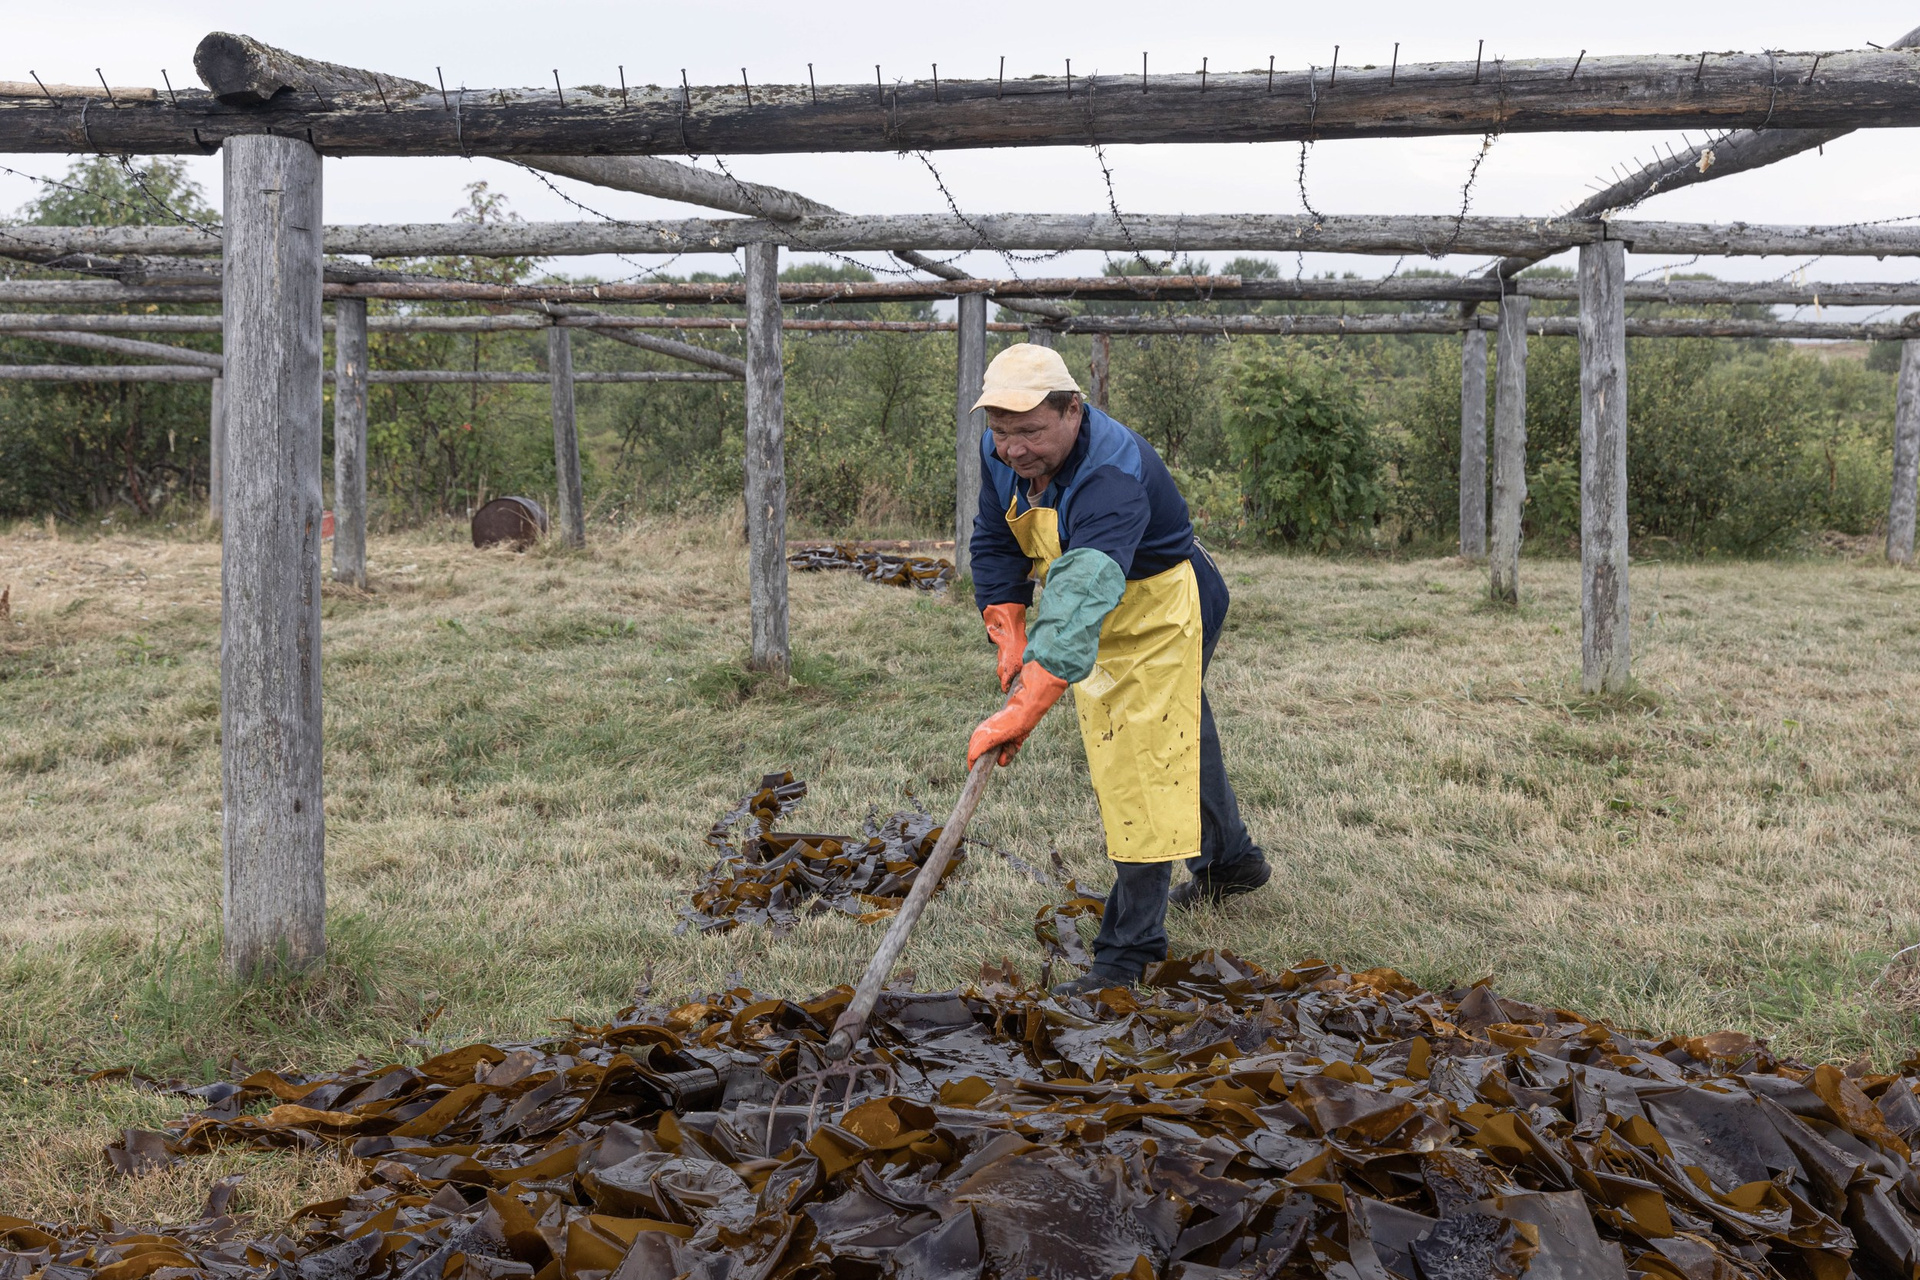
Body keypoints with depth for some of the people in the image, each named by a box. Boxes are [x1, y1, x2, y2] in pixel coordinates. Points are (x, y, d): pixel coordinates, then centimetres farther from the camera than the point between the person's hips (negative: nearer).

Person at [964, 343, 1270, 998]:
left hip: (1164, 612, -9)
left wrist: (1024, 707, -60)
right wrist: (1009, 632, -12)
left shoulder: (1112, 477, -40)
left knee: (1144, 764, -14)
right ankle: (1230, 860, 50)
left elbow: (1082, 602, -52)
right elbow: (995, 543, 2)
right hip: (1102, 622, 9)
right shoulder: (1001, 454, -13)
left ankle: (1129, 949, -8)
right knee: (1179, 730, 26)